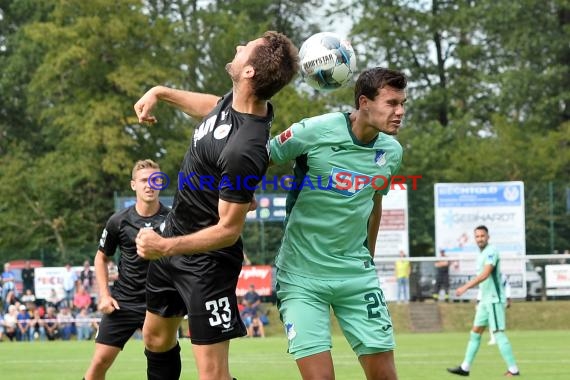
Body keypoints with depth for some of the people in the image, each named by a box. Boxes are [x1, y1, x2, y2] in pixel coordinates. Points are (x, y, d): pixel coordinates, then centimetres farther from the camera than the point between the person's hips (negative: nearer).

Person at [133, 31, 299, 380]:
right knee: (157, 339, 25)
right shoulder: (234, 101, -8)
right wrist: (160, 93, 21)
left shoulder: (244, 150, -34)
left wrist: (167, 247, -29)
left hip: (207, 262, -10)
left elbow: (229, 230, -27)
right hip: (174, 235, 10)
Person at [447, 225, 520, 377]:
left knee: (498, 333, -9)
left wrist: (465, 287, -28)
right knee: (475, 333, 10)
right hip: (485, 300, 10)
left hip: (494, 299, -10)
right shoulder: (482, 254, 15)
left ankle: (513, 369, -6)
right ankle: (465, 367, 14)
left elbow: (485, 274, -25)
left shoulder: (491, 252, -14)